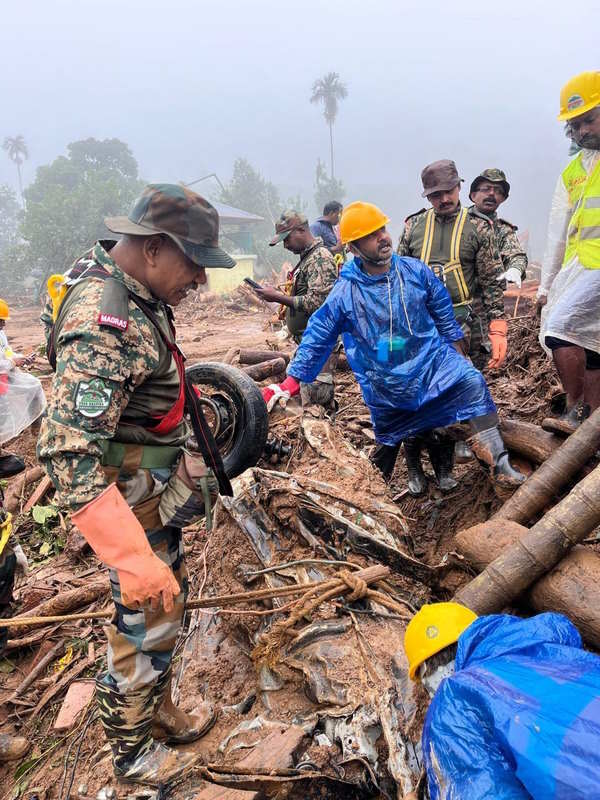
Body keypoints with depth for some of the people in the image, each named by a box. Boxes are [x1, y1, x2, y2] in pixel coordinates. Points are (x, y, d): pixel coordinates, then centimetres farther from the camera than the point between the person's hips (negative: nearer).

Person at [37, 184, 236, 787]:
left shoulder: (129, 287, 0)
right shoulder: (105, 325, -32)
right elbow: (67, 453, -37)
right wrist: (134, 561, -39)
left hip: (160, 482, 10)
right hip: (134, 499, -10)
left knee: (167, 599, 23)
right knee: (146, 620, 8)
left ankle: (160, 713, 46)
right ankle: (133, 753, 34)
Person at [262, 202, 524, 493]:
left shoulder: (415, 271, -6)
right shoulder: (344, 292, -12)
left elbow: (443, 312, 7)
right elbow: (316, 338, -5)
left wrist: (456, 356, 13)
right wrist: (290, 384, -8)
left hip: (431, 360, 1)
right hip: (386, 384, -1)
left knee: (471, 382, -26)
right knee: (388, 442, 15)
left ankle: (499, 461, -21)